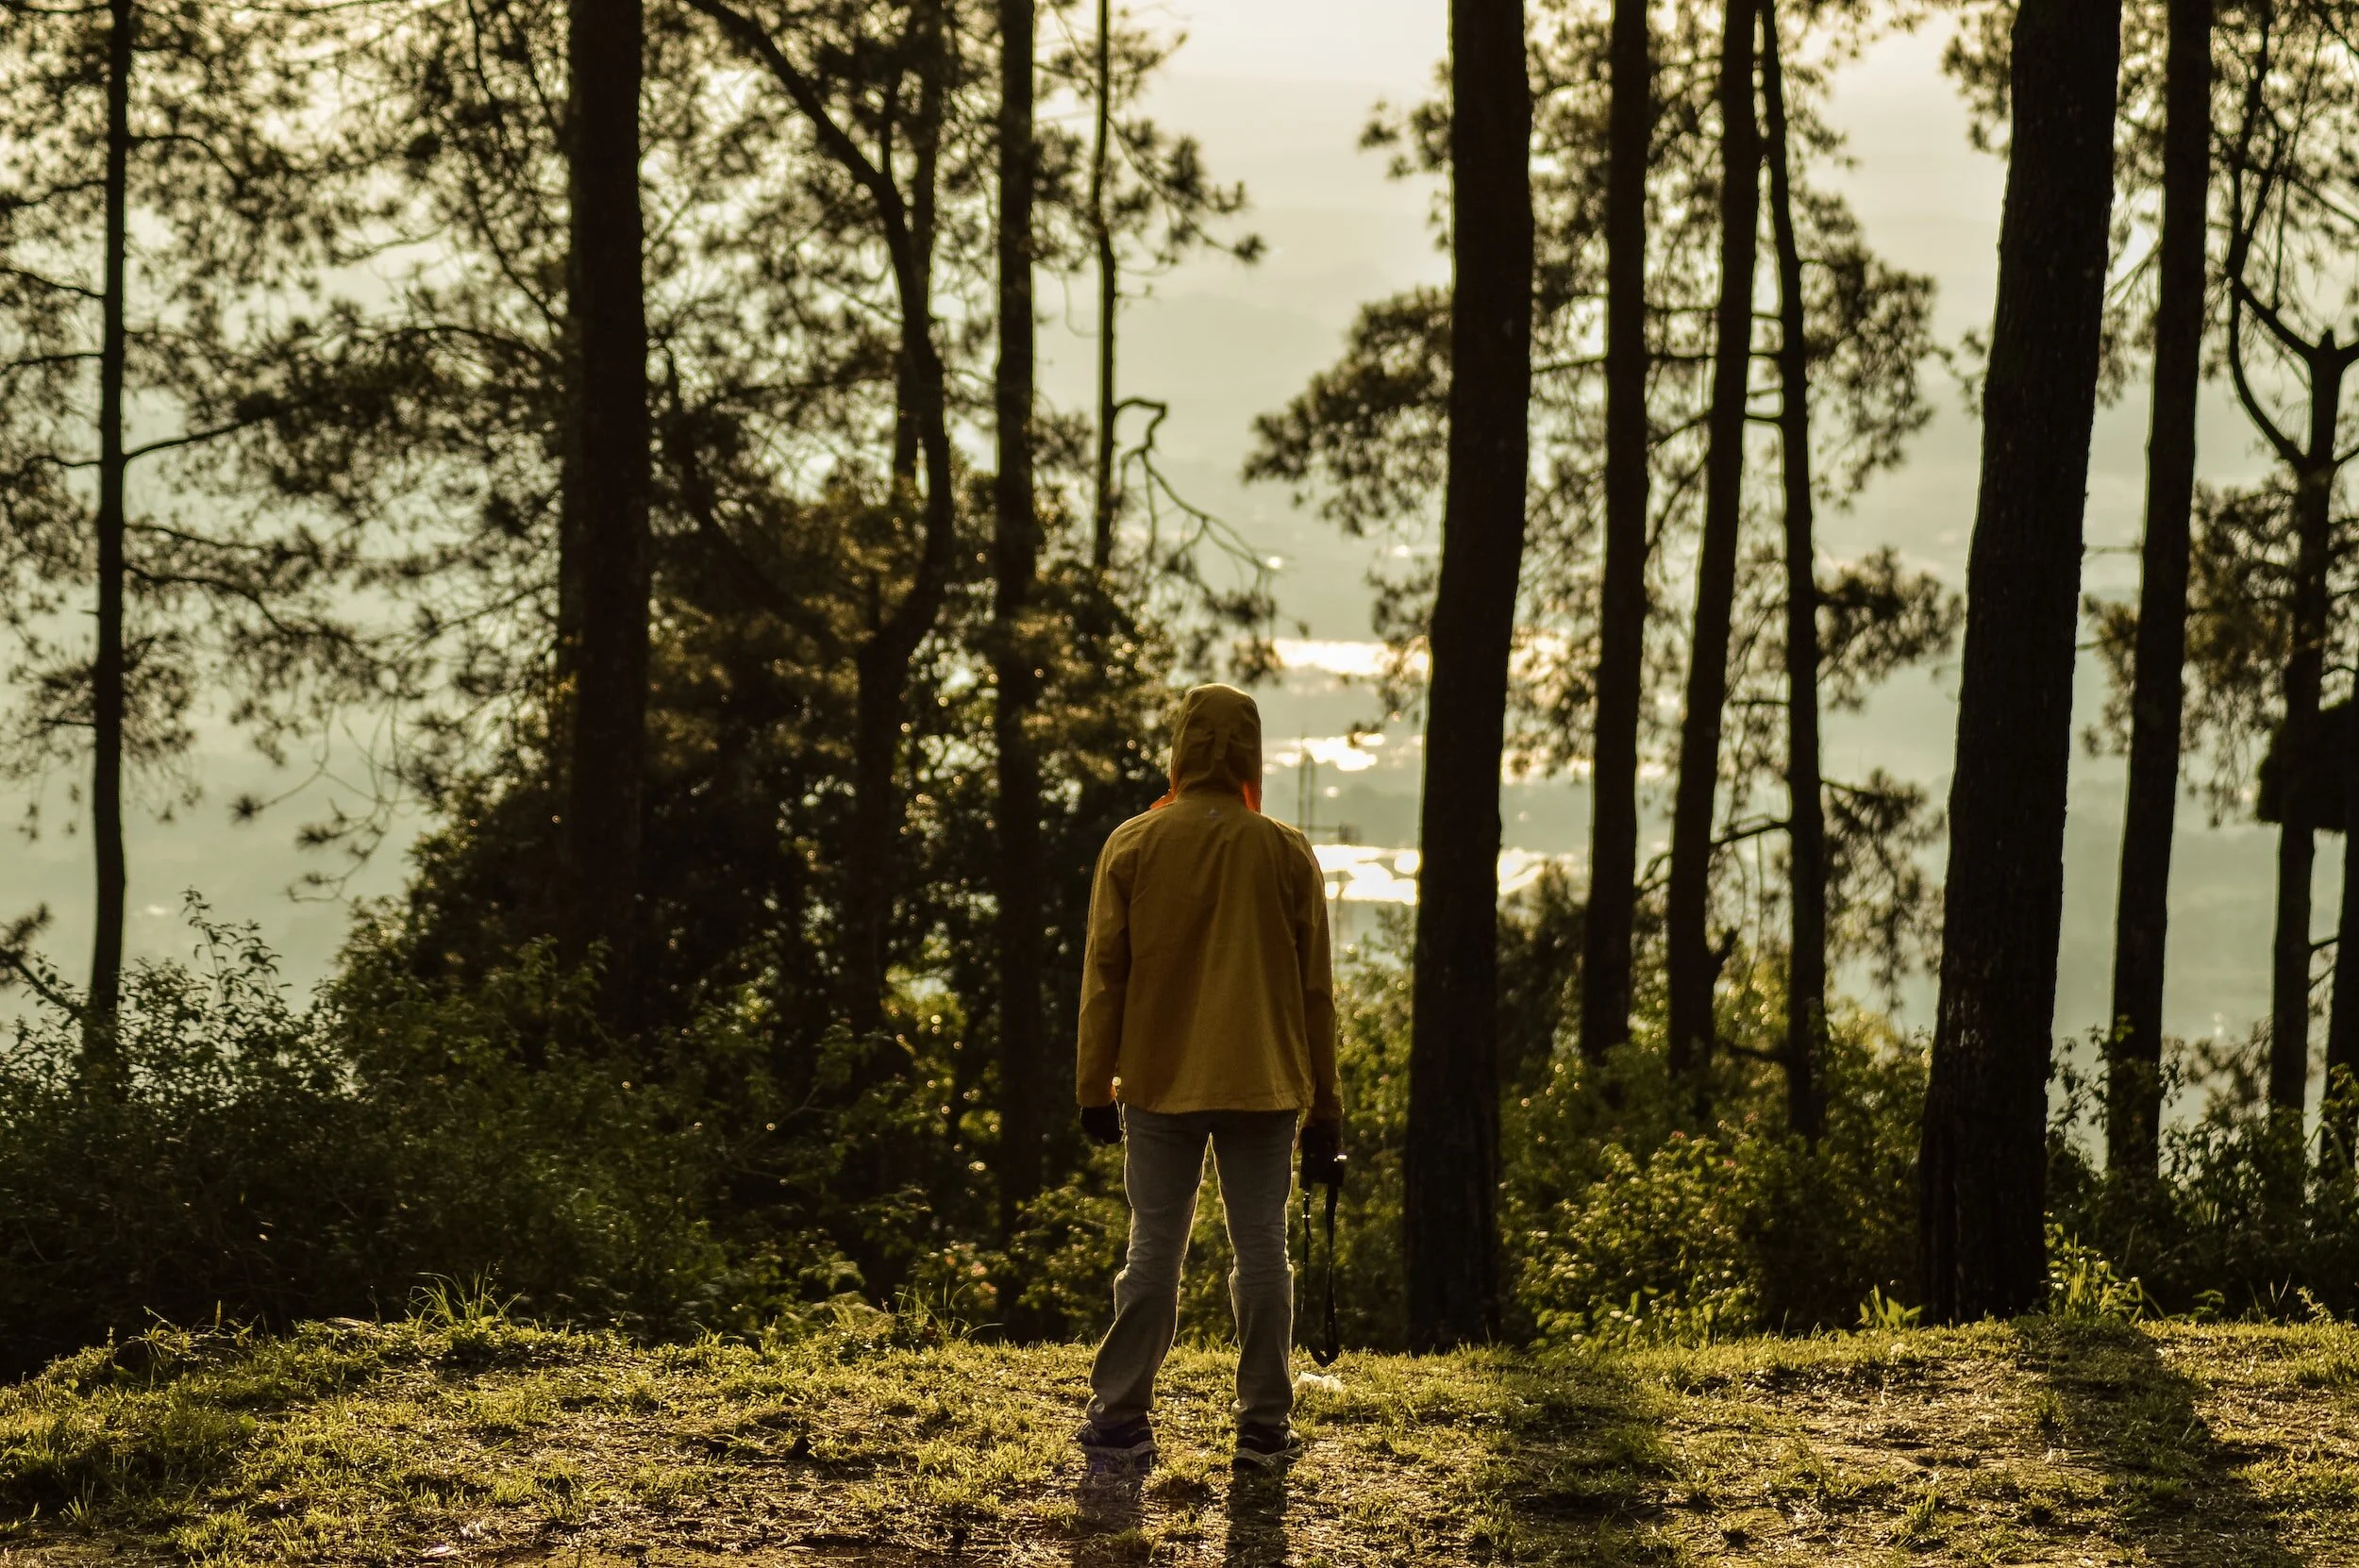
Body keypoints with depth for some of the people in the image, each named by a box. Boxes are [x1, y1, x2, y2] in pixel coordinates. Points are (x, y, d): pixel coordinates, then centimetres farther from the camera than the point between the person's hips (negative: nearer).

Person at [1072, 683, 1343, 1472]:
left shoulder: (1133, 846, -2)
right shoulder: (1288, 855, -1)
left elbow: (1104, 974, -1)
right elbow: (1314, 987, 3)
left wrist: (1095, 1085, 6)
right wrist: (1324, 1104, 10)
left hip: (1159, 1083, 0)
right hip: (1264, 1086, 0)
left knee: (1154, 1250, 6)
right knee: (1261, 1251, 6)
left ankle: (1121, 1418, 4)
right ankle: (1265, 1425, 7)